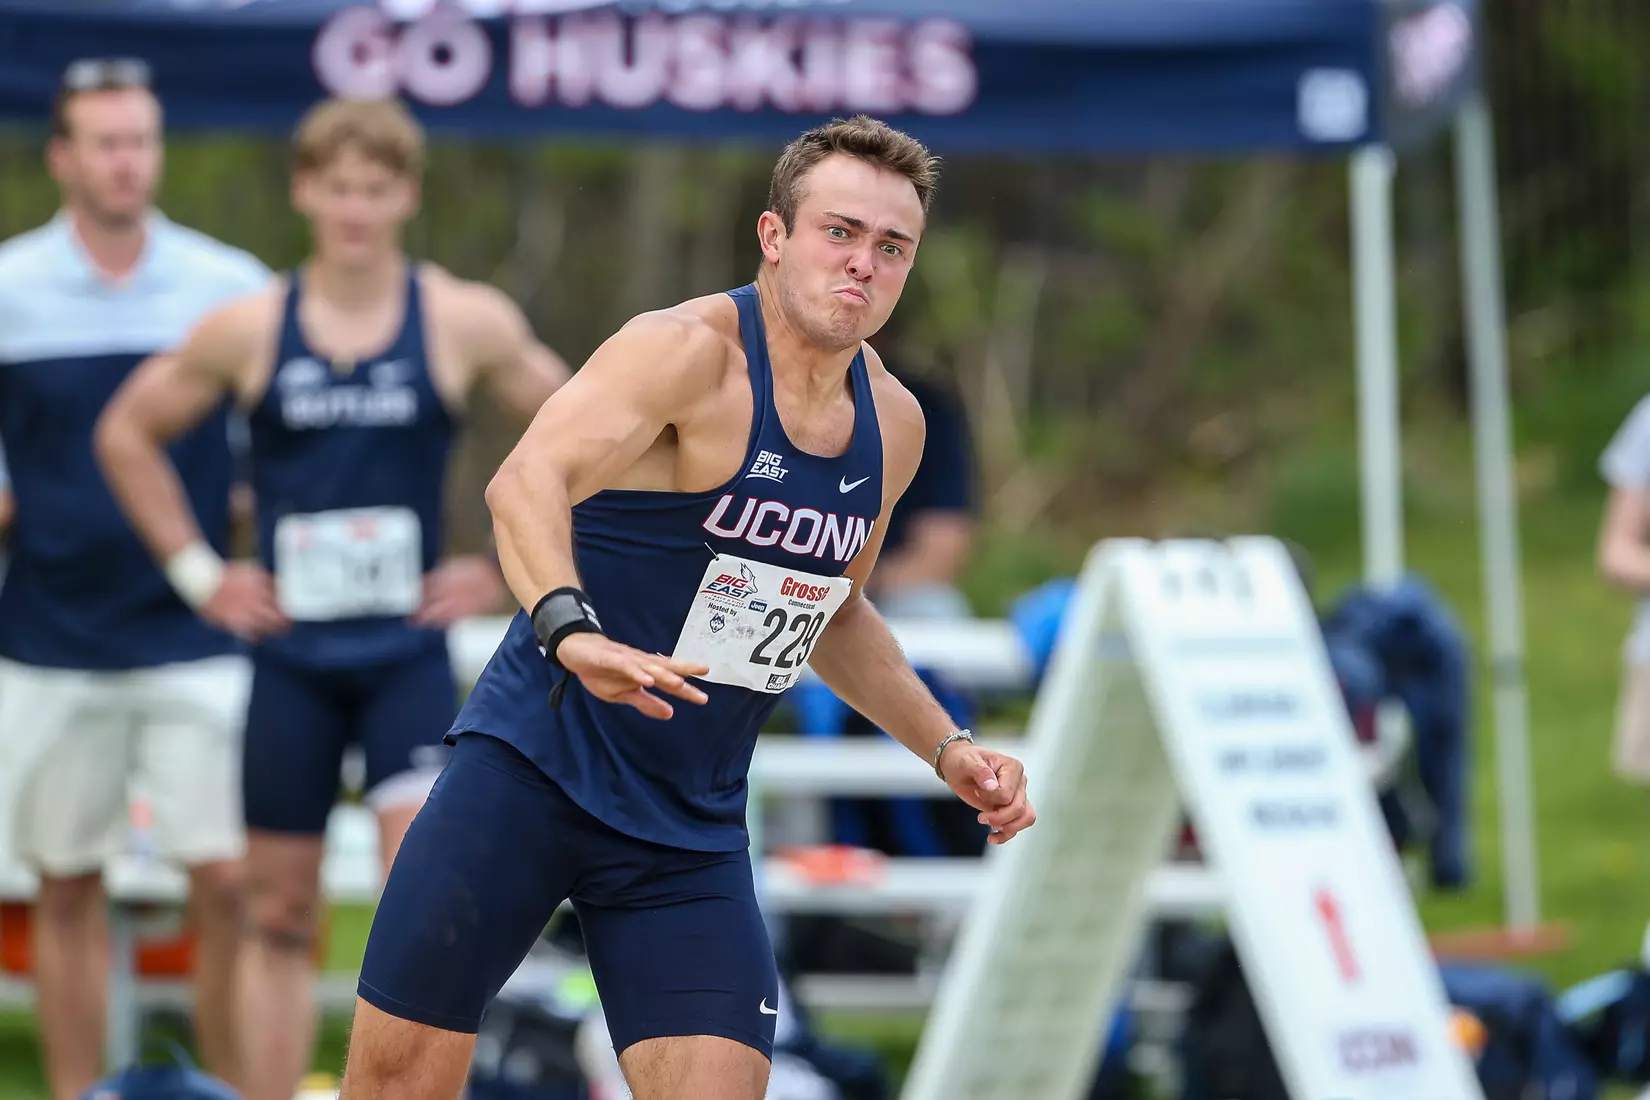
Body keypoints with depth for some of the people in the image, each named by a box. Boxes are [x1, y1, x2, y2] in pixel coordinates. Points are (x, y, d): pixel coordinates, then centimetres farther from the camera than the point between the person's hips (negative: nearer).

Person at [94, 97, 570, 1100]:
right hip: (290, 659, 2)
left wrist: (512, 571, 0)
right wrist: (196, 568, 6)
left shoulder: (467, 323, -3)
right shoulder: (250, 330, 1)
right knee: (281, 914, 7)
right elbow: (129, 433, 13)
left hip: (409, 653, -2)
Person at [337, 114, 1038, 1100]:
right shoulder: (691, 352, -15)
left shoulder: (892, 425, 7)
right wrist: (572, 632, -49)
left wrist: (947, 748, 17)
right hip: (536, 767, -5)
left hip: (693, 830, 5)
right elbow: (527, 480, -32)